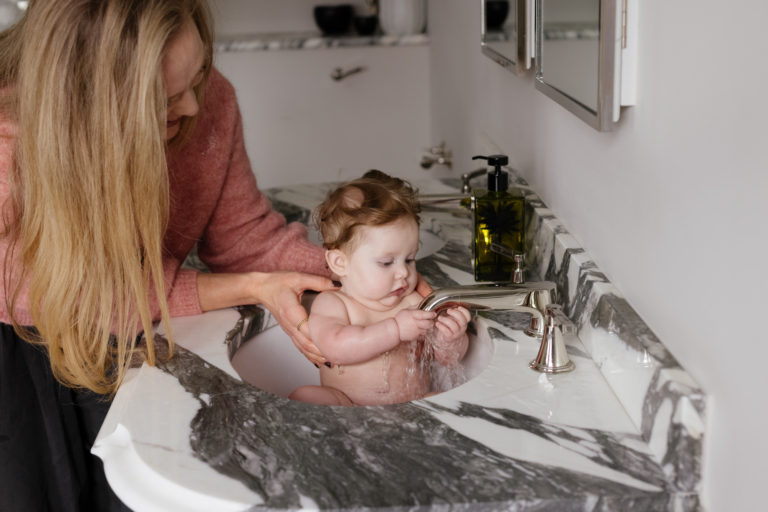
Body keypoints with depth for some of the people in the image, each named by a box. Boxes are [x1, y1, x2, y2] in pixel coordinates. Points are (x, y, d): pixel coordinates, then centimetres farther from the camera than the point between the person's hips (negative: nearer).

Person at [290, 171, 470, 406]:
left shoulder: (413, 303, 5)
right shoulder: (330, 304, -5)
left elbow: (447, 358, 9)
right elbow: (336, 348, -26)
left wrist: (451, 339, -15)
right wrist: (395, 329, -29)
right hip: (347, 408, -2)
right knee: (304, 396, -28)